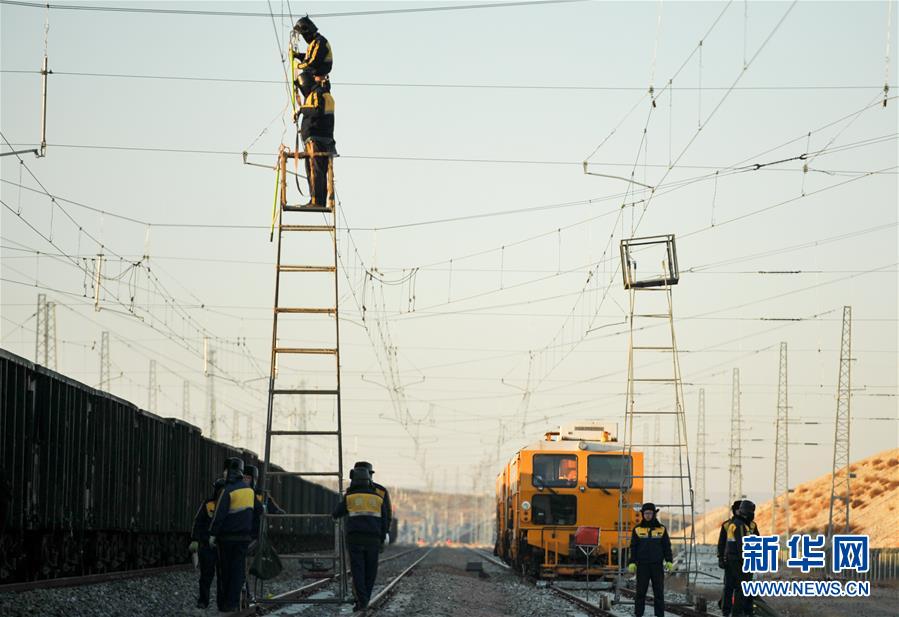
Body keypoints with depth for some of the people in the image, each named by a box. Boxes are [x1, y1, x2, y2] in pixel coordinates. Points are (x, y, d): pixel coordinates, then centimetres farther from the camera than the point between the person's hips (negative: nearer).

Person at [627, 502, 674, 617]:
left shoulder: (661, 529, 5)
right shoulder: (637, 529, 3)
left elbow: (667, 547, 9)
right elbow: (633, 547, 4)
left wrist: (669, 561, -1)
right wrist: (631, 563, -4)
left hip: (657, 565, 1)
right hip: (642, 565, -1)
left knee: (659, 591, 1)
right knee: (641, 591, 0)